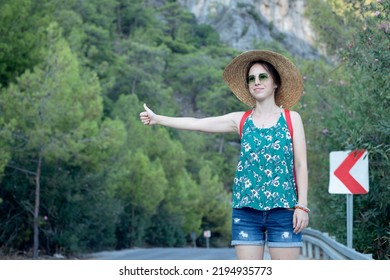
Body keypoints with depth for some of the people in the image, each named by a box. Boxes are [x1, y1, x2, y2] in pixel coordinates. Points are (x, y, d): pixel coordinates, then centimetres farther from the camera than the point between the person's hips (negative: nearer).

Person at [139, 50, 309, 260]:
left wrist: (302, 205, -5)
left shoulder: (291, 118, 6)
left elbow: (300, 164, 2)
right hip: (247, 210, 2)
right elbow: (196, 124, 8)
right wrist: (157, 119, 4)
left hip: (282, 210, -2)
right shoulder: (240, 120, 10)